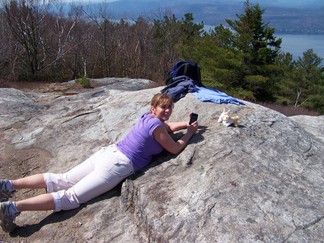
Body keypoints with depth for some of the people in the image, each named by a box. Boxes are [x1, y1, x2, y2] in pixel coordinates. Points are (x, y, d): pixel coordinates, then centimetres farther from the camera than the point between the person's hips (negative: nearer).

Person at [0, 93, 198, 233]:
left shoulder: (149, 117, 17)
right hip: (117, 165, -8)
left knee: (62, 181, 7)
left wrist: (186, 124, 30)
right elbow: (175, 149, 2)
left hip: (108, 153, 8)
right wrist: (189, 133, 16)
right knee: (70, 197, -11)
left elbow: (167, 127, 37)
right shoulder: (157, 125, -8)